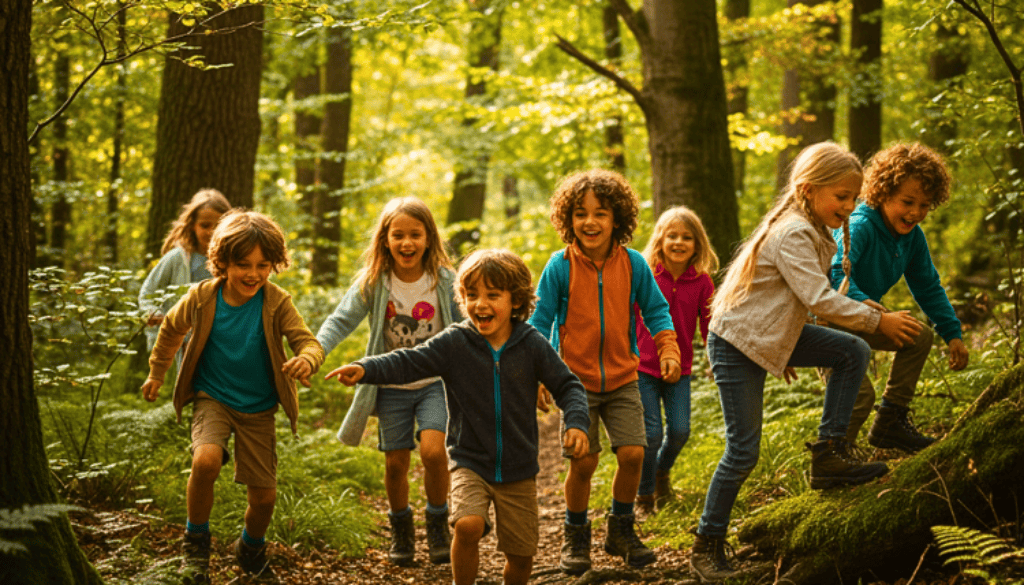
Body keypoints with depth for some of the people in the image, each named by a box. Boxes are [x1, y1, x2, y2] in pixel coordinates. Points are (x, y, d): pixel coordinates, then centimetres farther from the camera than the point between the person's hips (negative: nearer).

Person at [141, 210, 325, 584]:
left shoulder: (276, 303, -15)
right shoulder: (202, 299, -12)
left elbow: (309, 342, -21)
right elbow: (171, 329, 8)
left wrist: (307, 359, -45)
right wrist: (156, 373, 17)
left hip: (258, 409, 1)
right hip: (212, 399, -1)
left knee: (264, 496, 6)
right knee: (206, 461, -31)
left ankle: (250, 549, 41)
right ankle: (196, 540, -5)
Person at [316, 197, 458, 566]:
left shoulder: (445, 281, -8)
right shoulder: (373, 283, -8)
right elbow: (341, 320, -12)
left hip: (435, 382, -1)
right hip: (392, 386, 1)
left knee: (433, 450, -20)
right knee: (395, 463, 7)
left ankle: (437, 524, 5)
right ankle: (400, 530, 32)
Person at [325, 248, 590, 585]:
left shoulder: (532, 345, -6)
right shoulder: (455, 343, -9)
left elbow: (567, 386, 1)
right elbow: (409, 362, -16)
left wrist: (576, 423, -16)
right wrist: (365, 369, -33)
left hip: (518, 470, 1)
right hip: (470, 463, -1)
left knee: (521, 556, 7)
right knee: (467, 525, -27)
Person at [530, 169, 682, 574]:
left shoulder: (633, 264, -4)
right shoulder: (560, 266, -9)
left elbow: (656, 310, 6)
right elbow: (541, 320, -4)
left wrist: (668, 349, -9)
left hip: (622, 378, 2)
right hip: (576, 379, -2)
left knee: (633, 453, -9)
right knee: (583, 462, -6)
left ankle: (621, 530, 16)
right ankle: (576, 537, 19)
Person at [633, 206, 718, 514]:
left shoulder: (701, 281, -3)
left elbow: (709, 326, 5)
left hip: (679, 369, 2)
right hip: (643, 366, -2)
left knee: (680, 430, -3)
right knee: (651, 434, -6)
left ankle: (663, 470, 32)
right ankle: (644, 494, 17)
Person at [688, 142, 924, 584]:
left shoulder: (812, 231, 9)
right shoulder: (793, 234, -22)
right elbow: (820, 300, -29)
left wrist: (786, 350, 26)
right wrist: (878, 320, -22)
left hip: (773, 335, 9)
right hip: (737, 344, -9)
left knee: (853, 352, -3)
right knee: (743, 450, -6)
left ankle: (830, 452, 0)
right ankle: (707, 546, 7)